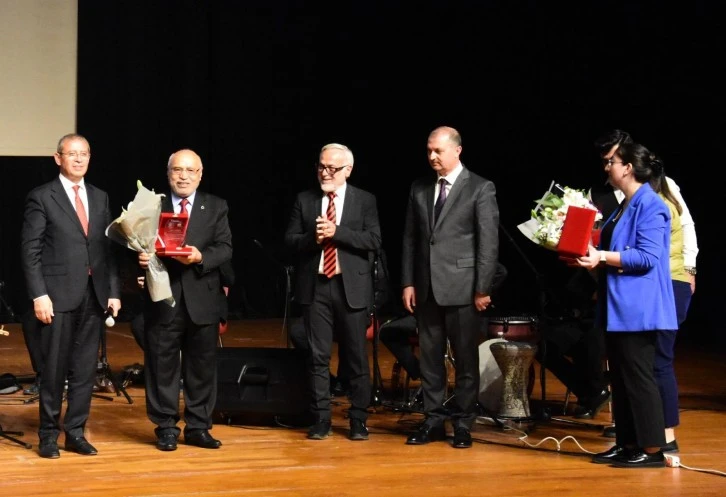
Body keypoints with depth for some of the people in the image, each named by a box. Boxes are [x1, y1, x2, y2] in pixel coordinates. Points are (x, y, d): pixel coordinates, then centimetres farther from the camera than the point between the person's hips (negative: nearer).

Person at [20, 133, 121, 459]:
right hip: (59, 295, -4)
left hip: (94, 295, 4)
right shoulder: (41, 198, -2)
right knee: (54, 368, 1)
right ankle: (48, 434, 12)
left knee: (85, 368, 6)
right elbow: (30, 250, -6)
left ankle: (75, 432, 15)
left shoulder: (100, 198, 13)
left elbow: (108, 248, 13)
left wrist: (114, 291, 7)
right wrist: (39, 294, -13)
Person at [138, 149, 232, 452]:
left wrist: (201, 257, -20)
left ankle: (198, 427, 16)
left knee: (202, 366, 7)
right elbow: (141, 245, 5)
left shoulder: (216, 207, 7)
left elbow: (225, 248, -2)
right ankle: (166, 427, 13)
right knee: (162, 366, 3)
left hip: (202, 299, 1)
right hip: (163, 299, -1)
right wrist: (141, 257, -17)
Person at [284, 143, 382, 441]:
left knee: (357, 357, 3)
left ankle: (358, 421, 11)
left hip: (352, 287, -1)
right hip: (315, 287, 1)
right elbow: (290, 241, 6)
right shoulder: (304, 201, 9)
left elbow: (373, 241, -7)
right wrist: (312, 238, -14)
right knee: (318, 356, 3)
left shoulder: (365, 201, 4)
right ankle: (320, 420, 9)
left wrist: (336, 232, -16)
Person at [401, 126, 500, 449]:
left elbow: (489, 242, -6)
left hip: (462, 287, -4)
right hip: (427, 287, 4)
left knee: (466, 359, 2)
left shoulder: (481, 189, -3)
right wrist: (408, 282, 5)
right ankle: (433, 421, 16)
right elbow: (410, 238, 12)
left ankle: (463, 424, 11)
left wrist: (483, 288, -10)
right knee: (429, 357, 7)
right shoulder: (419, 189, 11)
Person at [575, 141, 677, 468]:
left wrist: (602, 257, -24)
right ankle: (627, 444, 18)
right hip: (618, 307, 10)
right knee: (620, 378, 12)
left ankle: (652, 450, -1)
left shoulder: (650, 206, -14)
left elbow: (647, 257, -22)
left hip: (637, 309, -10)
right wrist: (592, 257, 9)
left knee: (638, 377, -6)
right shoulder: (625, 206, 16)